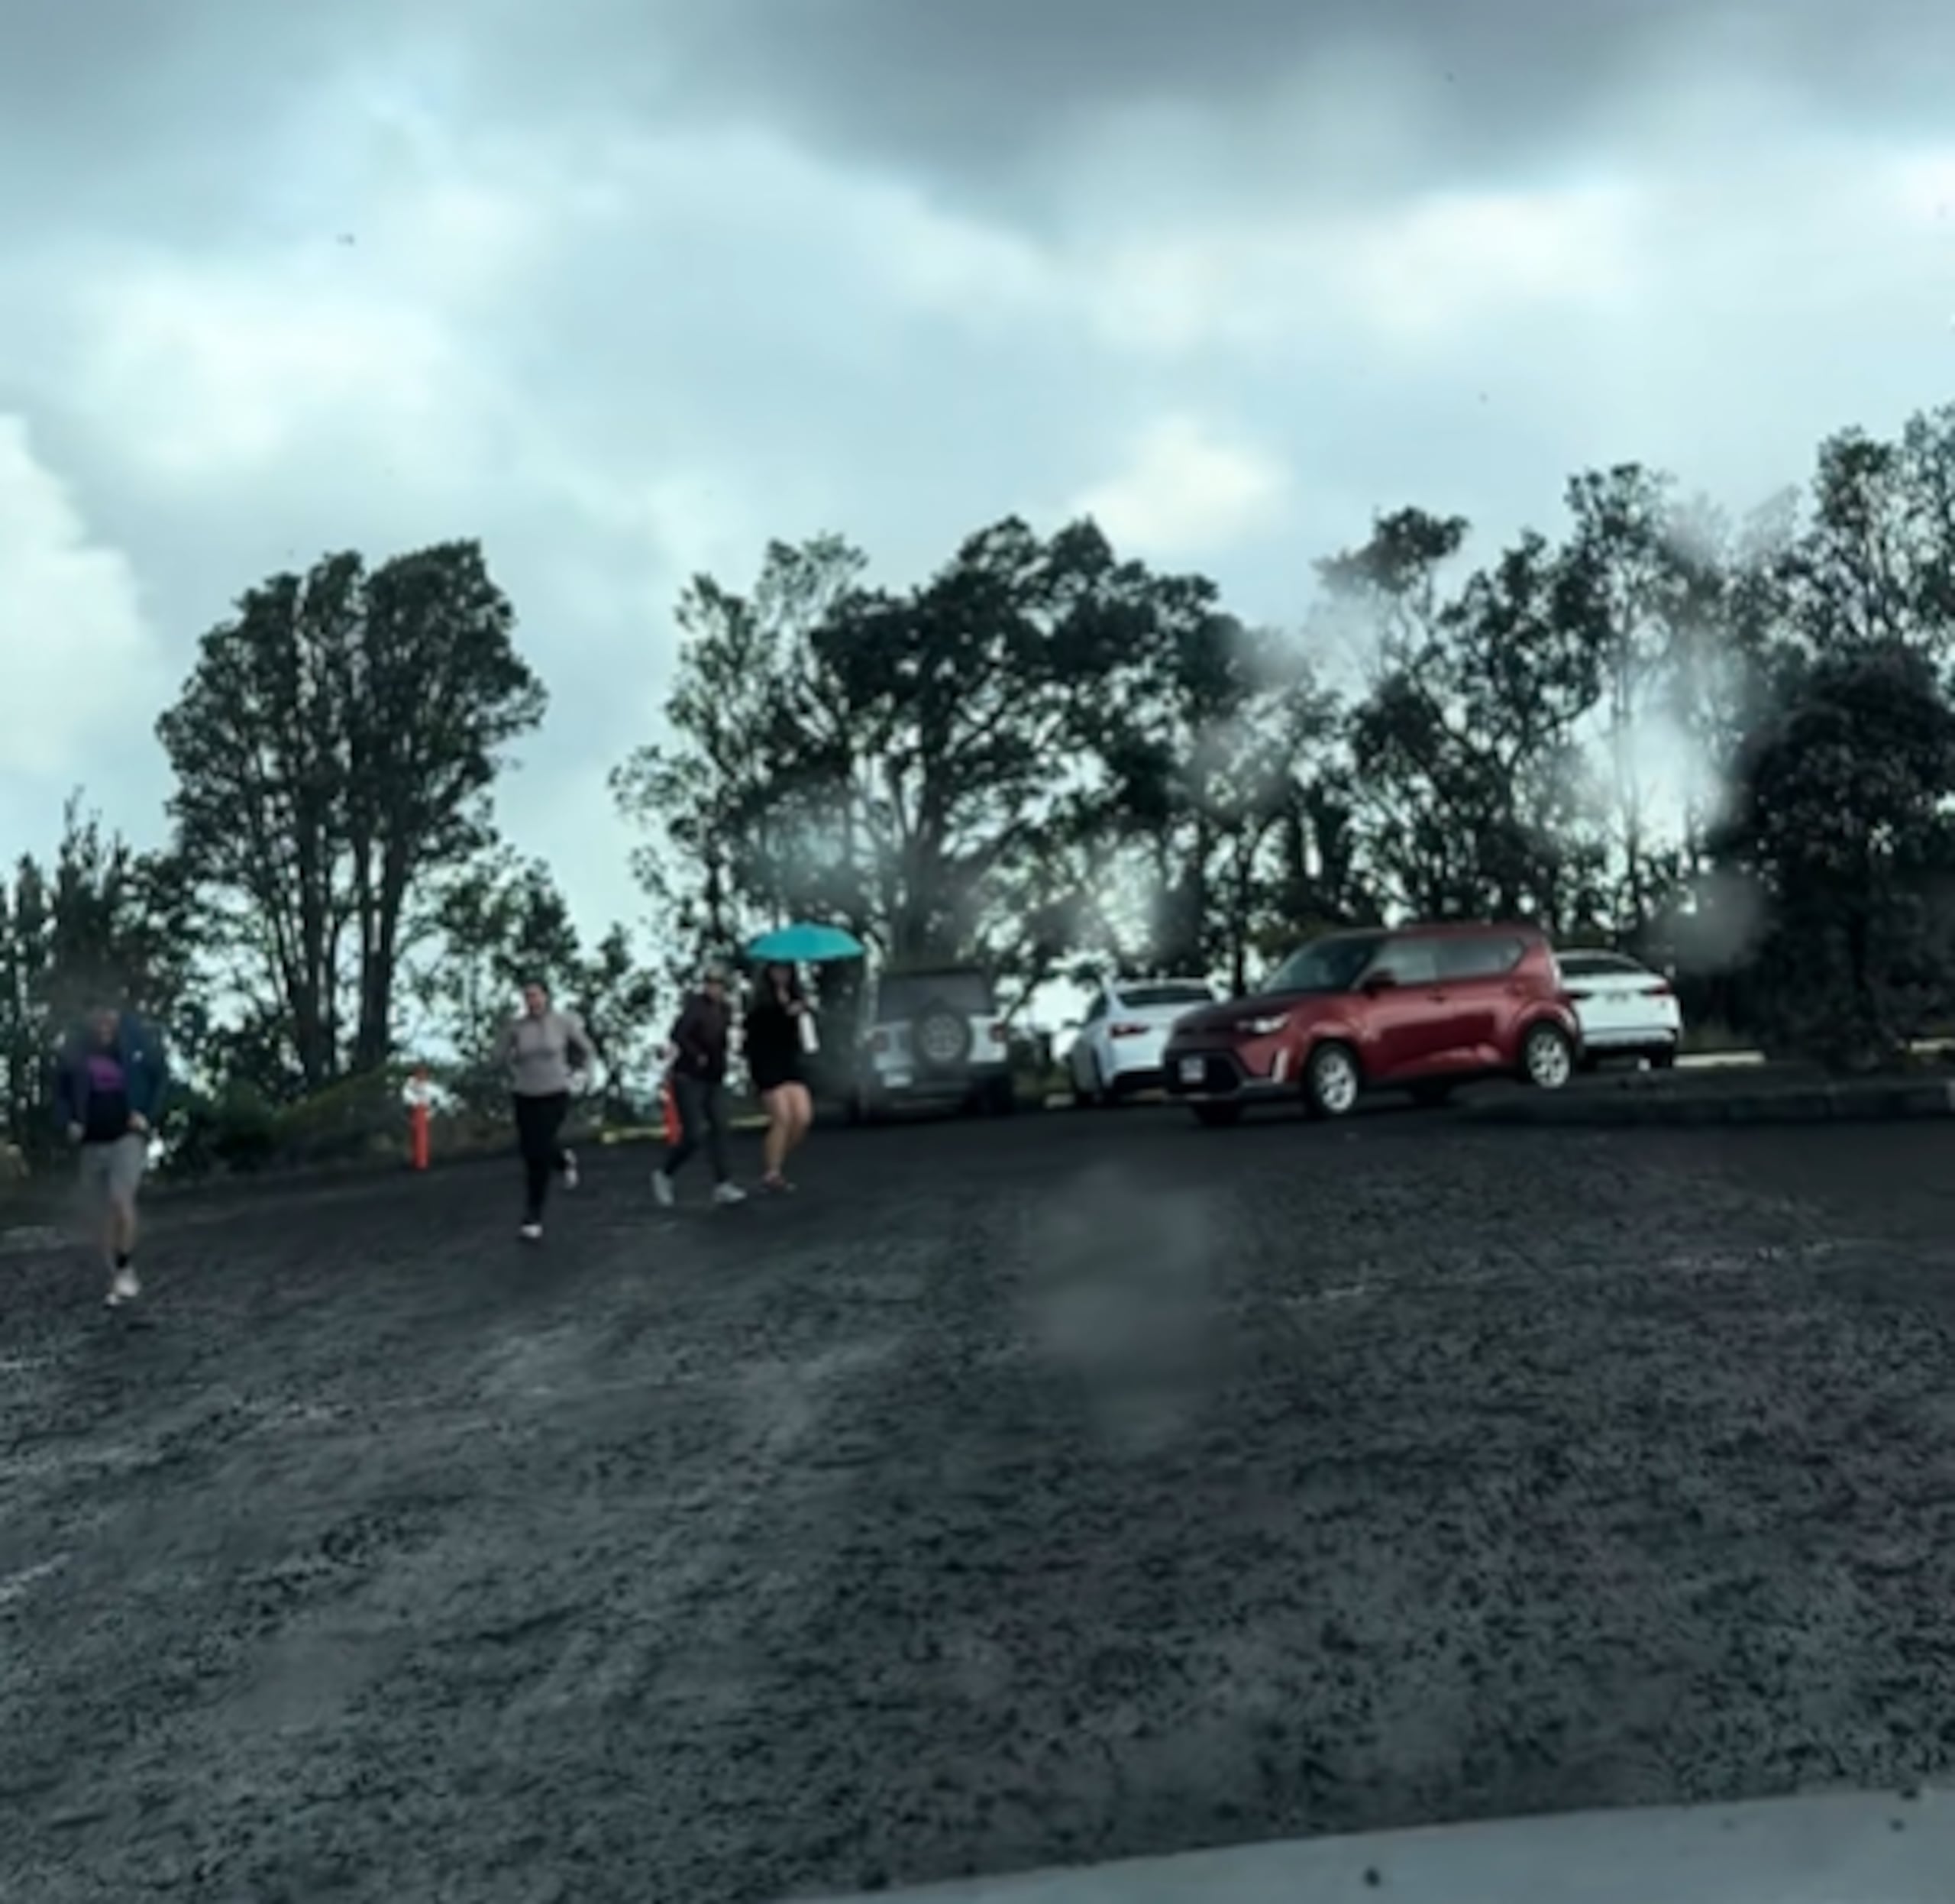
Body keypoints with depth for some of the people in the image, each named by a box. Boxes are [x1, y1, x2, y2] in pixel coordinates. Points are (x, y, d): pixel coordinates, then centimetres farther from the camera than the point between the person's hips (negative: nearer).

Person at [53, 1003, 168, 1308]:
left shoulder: (138, 1045, -8)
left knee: (121, 1200, -20)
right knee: (105, 1215, 5)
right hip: (93, 1143, 3)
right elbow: (60, 1092, 10)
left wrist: (149, 1116, -8)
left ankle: (125, 1270, -3)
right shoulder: (75, 1053, -3)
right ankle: (118, 1282, 14)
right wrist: (69, 1123, -4)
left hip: (128, 1137, -3)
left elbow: (161, 1079, 3)